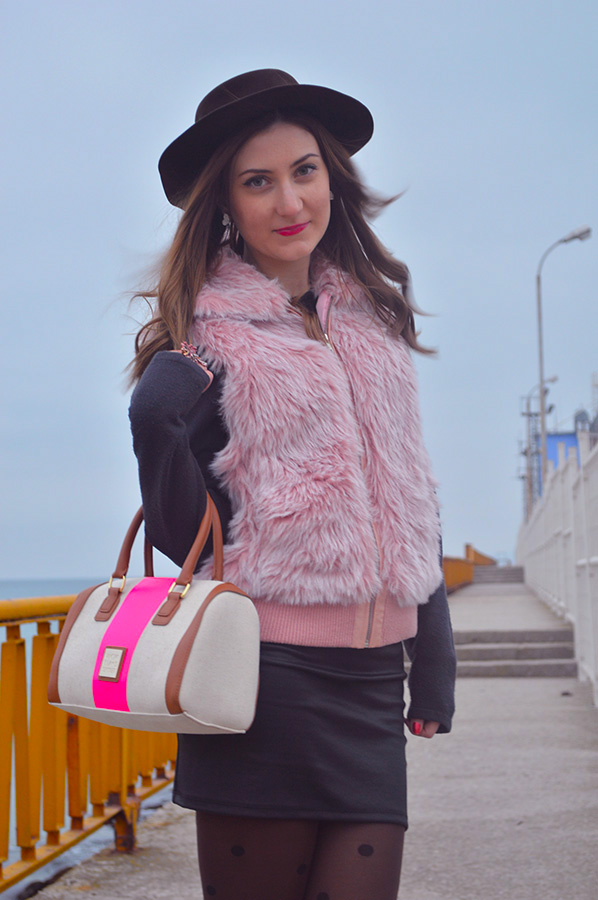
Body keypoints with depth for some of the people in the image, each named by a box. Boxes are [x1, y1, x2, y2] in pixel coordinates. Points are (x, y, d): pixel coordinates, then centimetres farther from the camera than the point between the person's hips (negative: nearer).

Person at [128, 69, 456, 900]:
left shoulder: (372, 311, 13)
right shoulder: (204, 333, -2)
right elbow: (185, 537, -5)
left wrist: (433, 641, 16)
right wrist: (156, 429, -18)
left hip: (371, 677, 5)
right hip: (263, 674, -4)